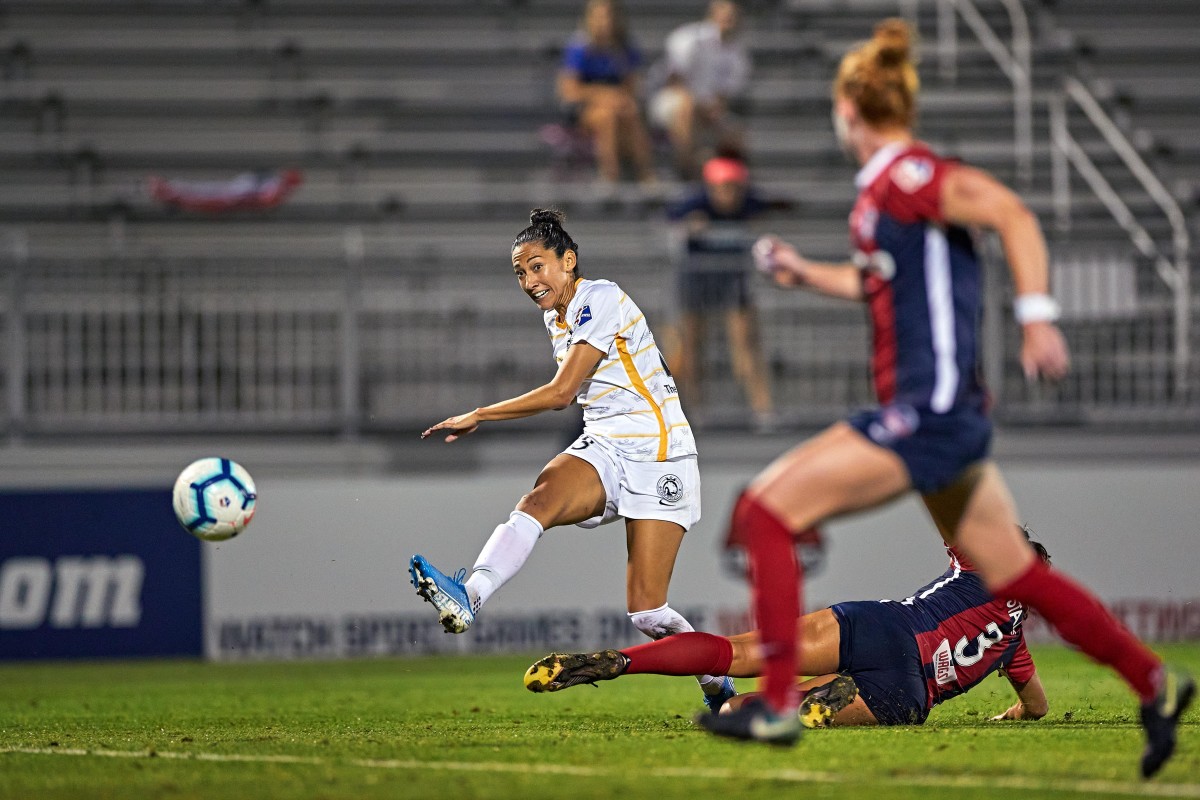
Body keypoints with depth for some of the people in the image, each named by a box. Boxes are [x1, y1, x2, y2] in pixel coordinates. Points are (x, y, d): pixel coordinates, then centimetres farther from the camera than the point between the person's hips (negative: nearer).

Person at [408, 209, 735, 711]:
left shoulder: (601, 300, -16)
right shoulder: (556, 318, 10)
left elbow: (561, 392, -20)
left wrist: (479, 416, -16)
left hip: (658, 455, -7)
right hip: (603, 448, 7)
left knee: (645, 611, -10)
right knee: (537, 502, -28)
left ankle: (718, 686, 16)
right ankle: (468, 596, -51)